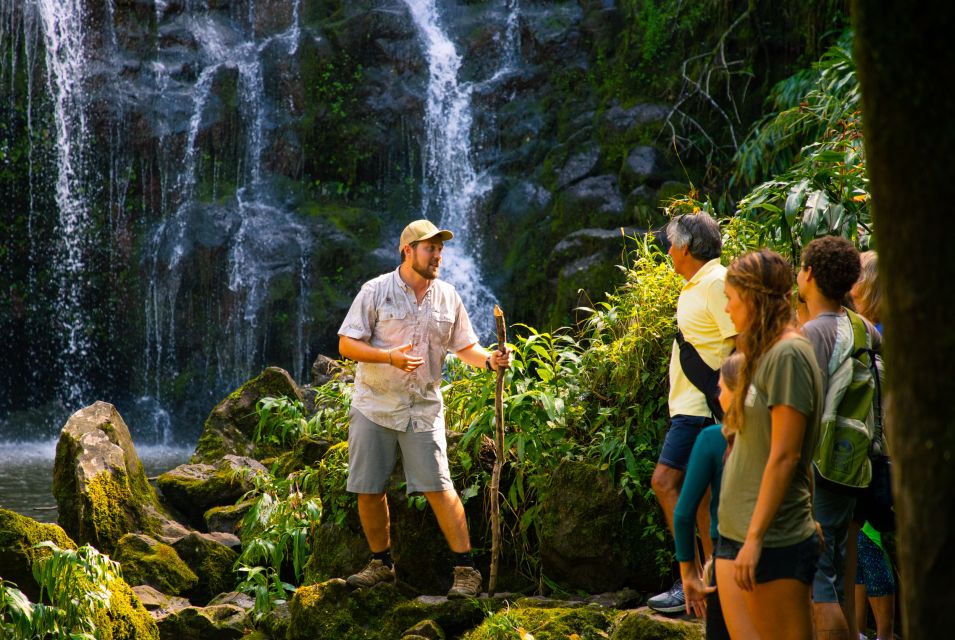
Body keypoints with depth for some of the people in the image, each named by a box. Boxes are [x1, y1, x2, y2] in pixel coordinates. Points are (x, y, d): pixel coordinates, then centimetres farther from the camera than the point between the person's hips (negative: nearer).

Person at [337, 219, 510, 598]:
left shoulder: (448, 297, 5)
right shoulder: (376, 291, -5)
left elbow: (465, 347, 12)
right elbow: (347, 344, -8)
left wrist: (489, 360, -9)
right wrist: (391, 357, -23)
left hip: (424, 407, 1)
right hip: (374, 406, 0)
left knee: (438, 488, -8)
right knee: (368, 490, 5)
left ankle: (466, 569, -4)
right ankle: (381, 563, 23)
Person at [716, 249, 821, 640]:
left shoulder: (788, 354, -12)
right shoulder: (763, 354, 16)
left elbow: (784, 456, -17)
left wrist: (755, 539, -18)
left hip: (774, 540, -9)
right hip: (735, 534, 9)